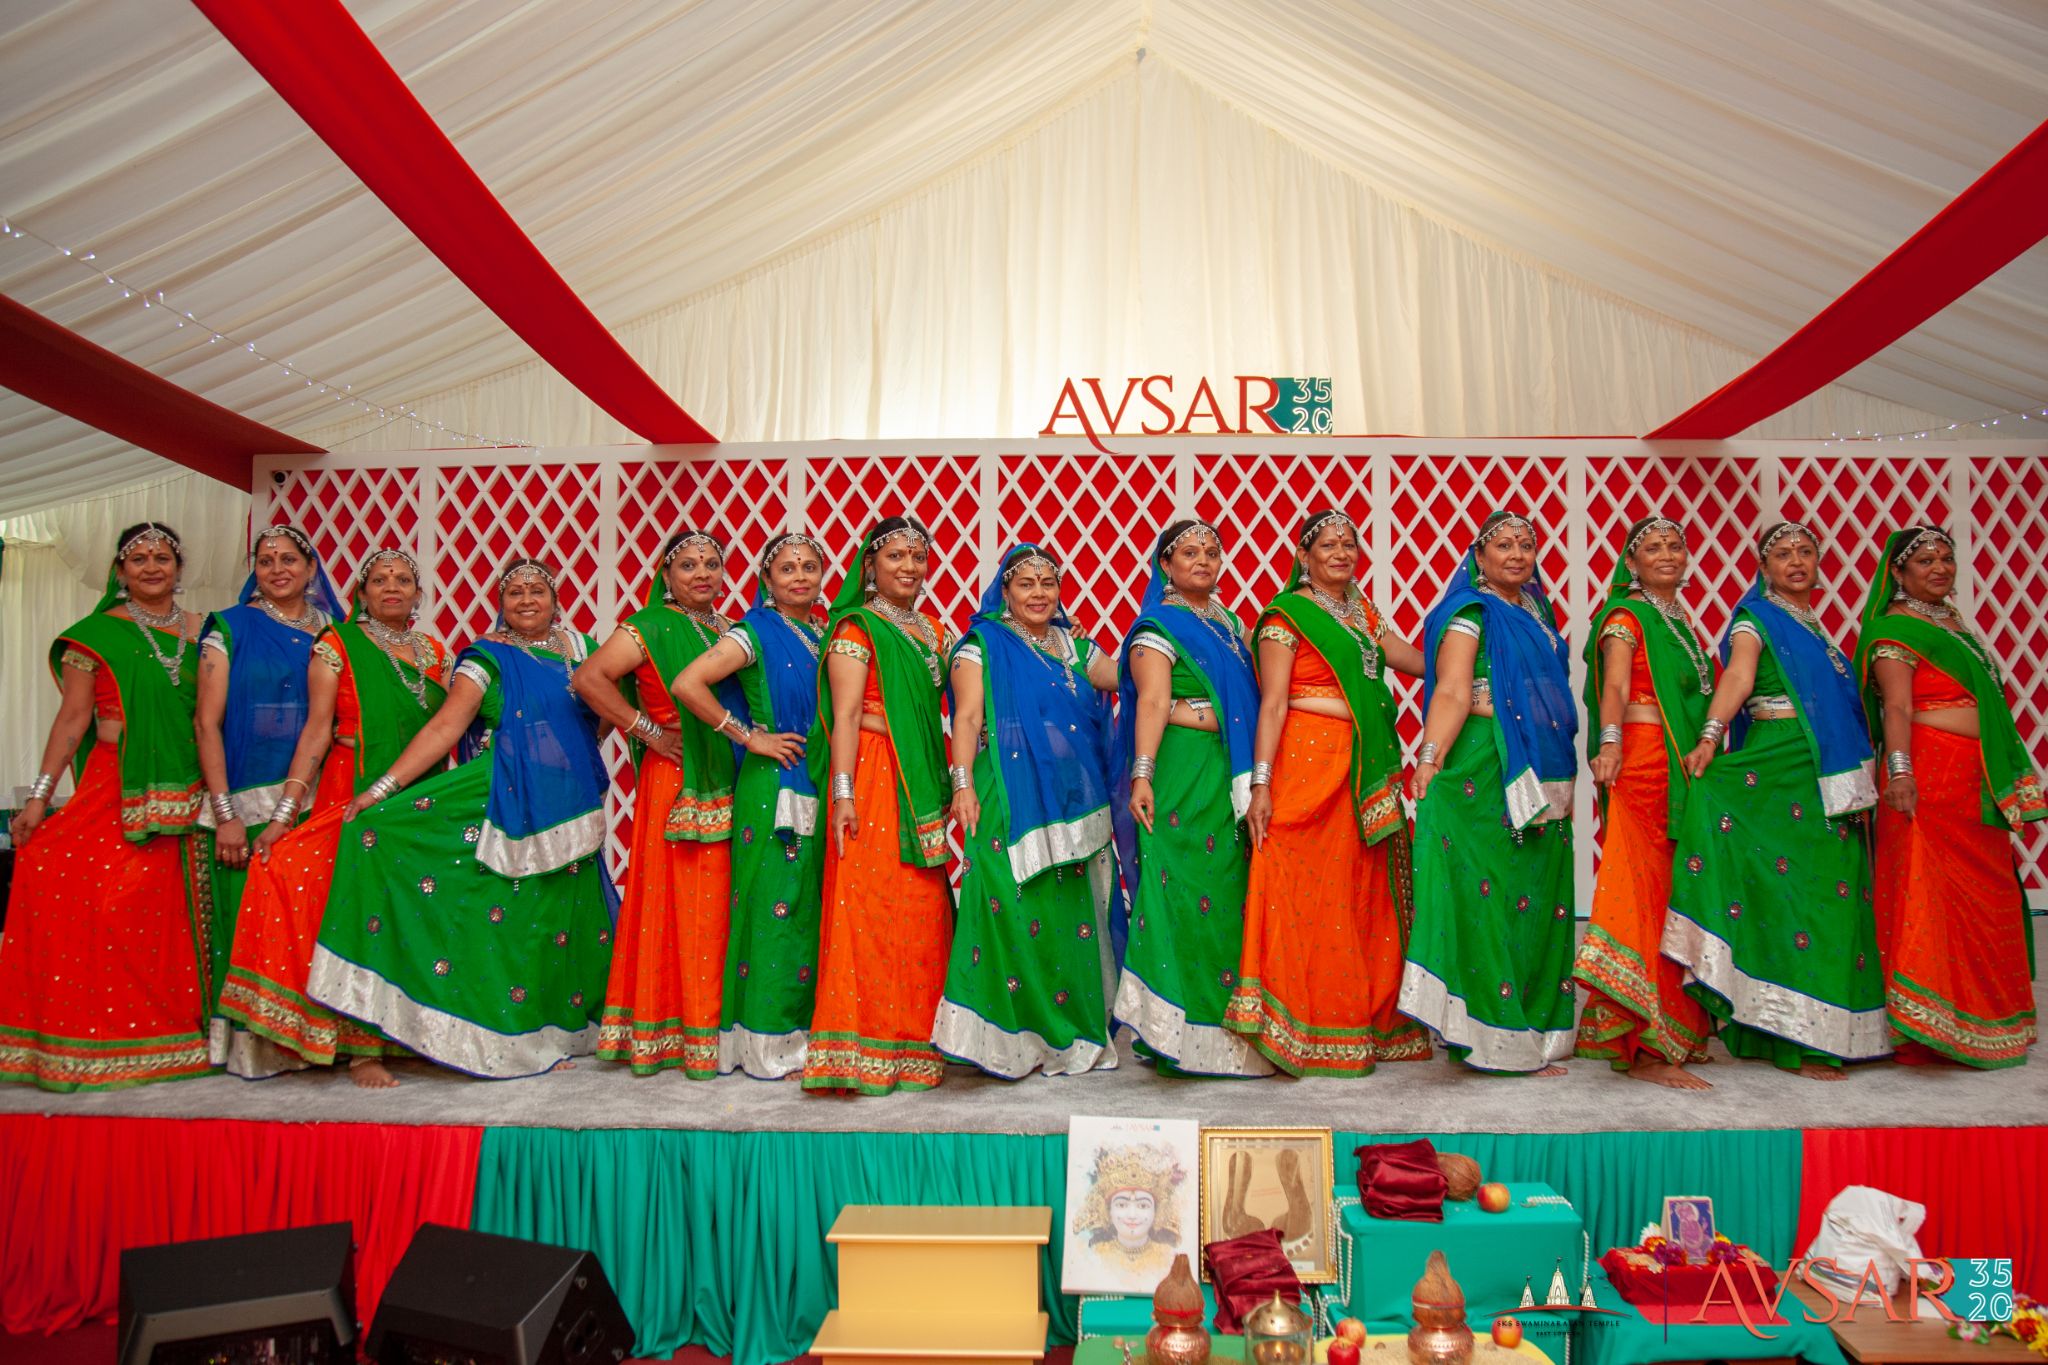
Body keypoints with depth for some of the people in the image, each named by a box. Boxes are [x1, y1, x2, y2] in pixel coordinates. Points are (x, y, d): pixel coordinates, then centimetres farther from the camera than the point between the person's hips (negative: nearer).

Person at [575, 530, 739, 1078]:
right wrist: (651, 733, -13)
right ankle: (671, 1037, 4)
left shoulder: (731, 630, 17)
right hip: (676, 784, -6)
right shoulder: (651, 626, -3)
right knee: (680, 899, -5)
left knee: (720, 900, 5)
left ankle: (715, 1026, 14)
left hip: (727, 785, 6)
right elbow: (589, 678, -15)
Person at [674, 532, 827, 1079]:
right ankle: (768, 1044, 5)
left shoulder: (826, 634, 14)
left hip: (820, 788, 6)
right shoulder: (755, 633, -6)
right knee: (773, 905, -4)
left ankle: (802, 1029, 20)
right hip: (773, 788, -6)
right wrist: (749, 736, -12)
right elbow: (687, 684, -18)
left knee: (811, 905, 9)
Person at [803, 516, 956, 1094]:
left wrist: (948, 786, 10)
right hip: (872, 778, -6)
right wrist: (843, 792, -18)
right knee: (868, 903, -7)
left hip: (921, 783, 6)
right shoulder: (855, 628, -2)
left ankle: (913, 1045, 15)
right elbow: (845, 714, -9)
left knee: (922, 909, 6)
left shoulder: (934, 629, 18)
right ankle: (862, 1050, -1)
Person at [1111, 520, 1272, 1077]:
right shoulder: (1158, 626, -3)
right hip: (1183, 773, -7)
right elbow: (1152, 703, -12)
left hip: (1233, 774, 7)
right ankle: (1177, 1031, 0)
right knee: (1183, 886, -7)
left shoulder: (1231, 622, 19)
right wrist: (1142, 775, -21)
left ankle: (1228, 1023, 16)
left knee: (1229, 885, 7)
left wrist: (1255, 779, 15)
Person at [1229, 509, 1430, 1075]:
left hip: (1368, 769, 7)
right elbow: (1272, 702, -10)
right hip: (1310, 763, -7)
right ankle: (1310, 1034, 7)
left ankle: (1371, 1022, 20)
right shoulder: (1286, 614, -3)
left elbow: (1421, 662, 14)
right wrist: (1261, 782, -17)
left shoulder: (1364, 613, 17)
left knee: (1369, 895, 9)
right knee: (1311, 892, -3)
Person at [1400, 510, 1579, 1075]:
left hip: (1541, 775, 8)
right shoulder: (1470, 612, -4)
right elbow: (1451, 693, -16)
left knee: (1539, 897, 9)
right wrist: (1430, 756, -29)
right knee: (1487, 894, -7)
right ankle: (1496, 1040, 0)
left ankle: (1532, 1033, 17)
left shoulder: (1537, 609, 19)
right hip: (1486, 773, -8)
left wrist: (1564, 780, 22)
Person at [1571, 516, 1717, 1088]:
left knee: (1673, 891, 7)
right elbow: (1614, 686, -18)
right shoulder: (1626, 614, -3)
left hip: (1684, 766, 8)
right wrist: (1610, 742, -34)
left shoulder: (1680, 617, 21)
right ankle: (1647, 1047, -8)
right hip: (1642, 759, -8)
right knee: (1646, 892, -10)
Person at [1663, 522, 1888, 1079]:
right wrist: (1711, 735, -34)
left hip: (1828, 774, 7)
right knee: (1788, 891, -8)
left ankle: (1820, 1029, 14)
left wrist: (1862, 763, 17)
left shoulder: (1815, 623, 20)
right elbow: (1738, 676, -20)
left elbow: (1841, 702, 23)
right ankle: (1791, 1040, -3)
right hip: (1777, 771, -7)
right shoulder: (1756, 618, -2)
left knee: (1830, 894, 7)